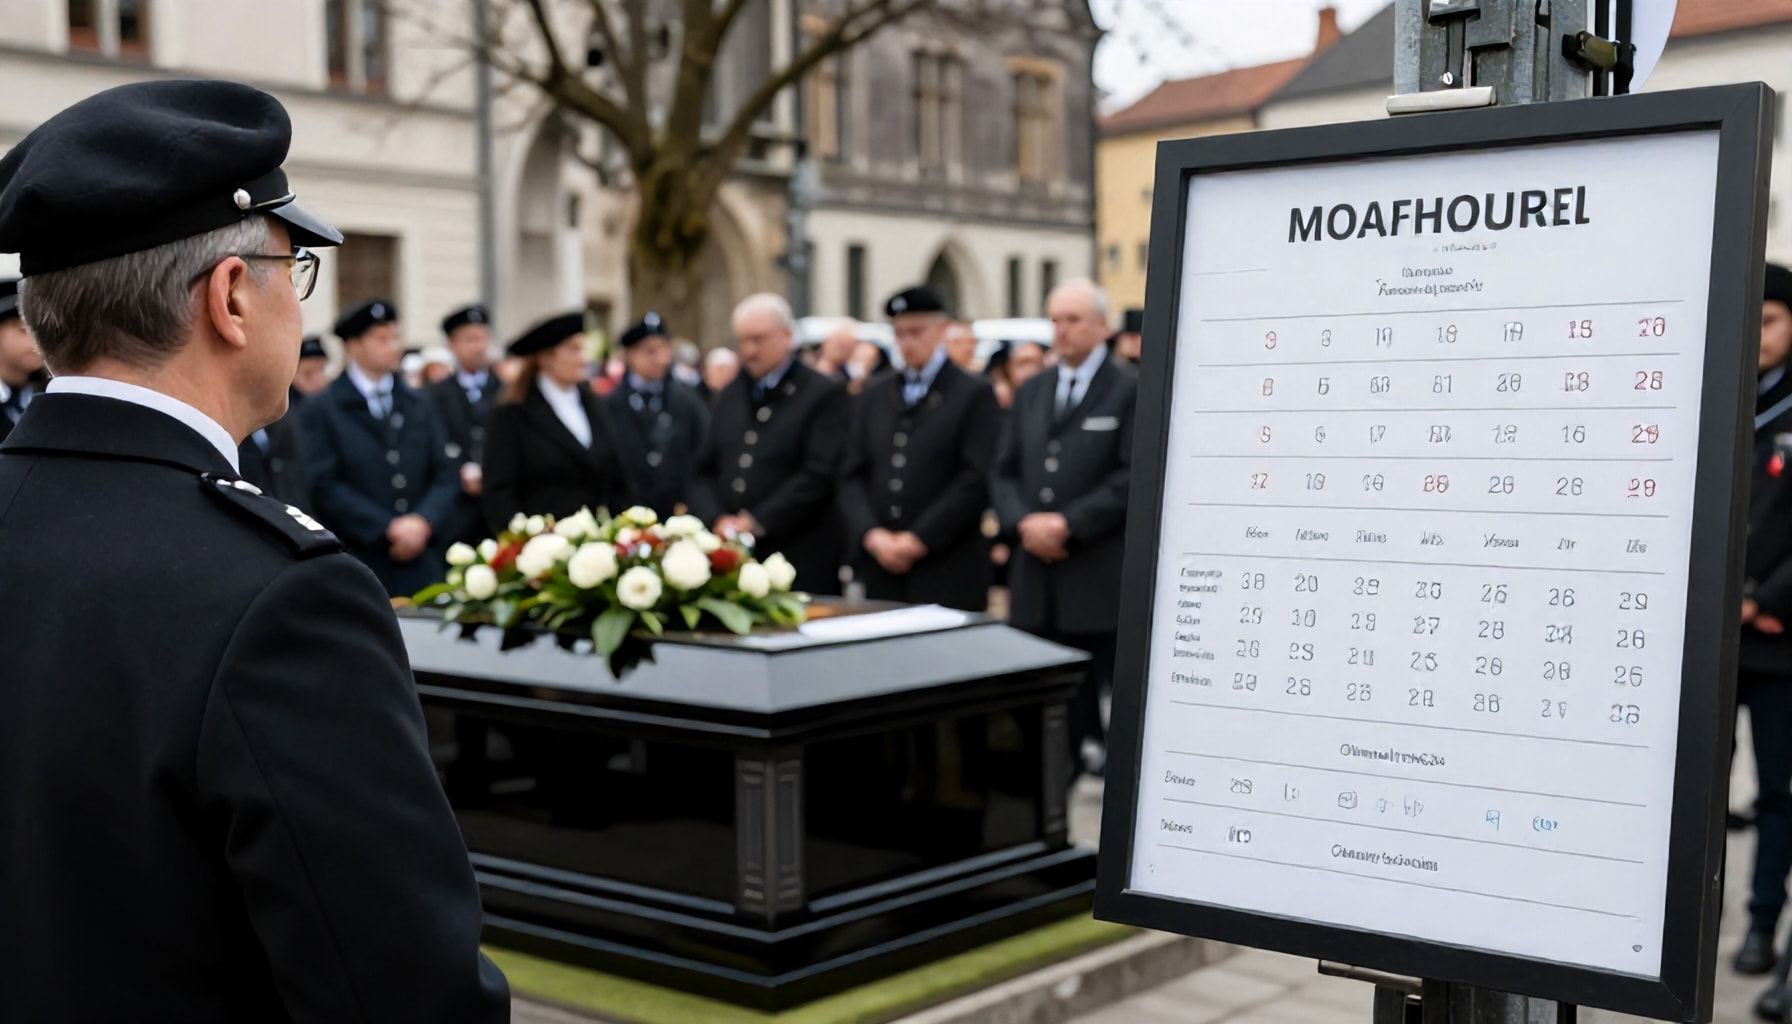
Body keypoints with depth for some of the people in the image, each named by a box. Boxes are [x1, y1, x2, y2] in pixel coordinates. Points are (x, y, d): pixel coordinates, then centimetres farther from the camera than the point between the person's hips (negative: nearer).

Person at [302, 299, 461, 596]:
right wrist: (388, 529, -12)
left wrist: (423, 522, -9)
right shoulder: (322, 411, 1)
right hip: (357, 568, -4)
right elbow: (325, 485, -8)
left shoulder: (419, 407, 15)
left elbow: (445, 476, 10)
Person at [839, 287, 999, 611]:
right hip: (882, 570, 4)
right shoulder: (875, 395, 15)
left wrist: (919, 539, -11)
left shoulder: (975, 394, 1)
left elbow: (976, 480, -8)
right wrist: (871, 534, -5)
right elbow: (852, 475, 11)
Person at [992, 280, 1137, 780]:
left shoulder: (1132, 390, -1)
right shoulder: (1031, 392, 18)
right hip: (1036, 584, 6)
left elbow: (1133, 476, -11)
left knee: (1104, 710, -1)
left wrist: (1068, 524, -16)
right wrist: (1023, 522, -6)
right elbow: (1004, 472, 13)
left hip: (1100, 583, -5)